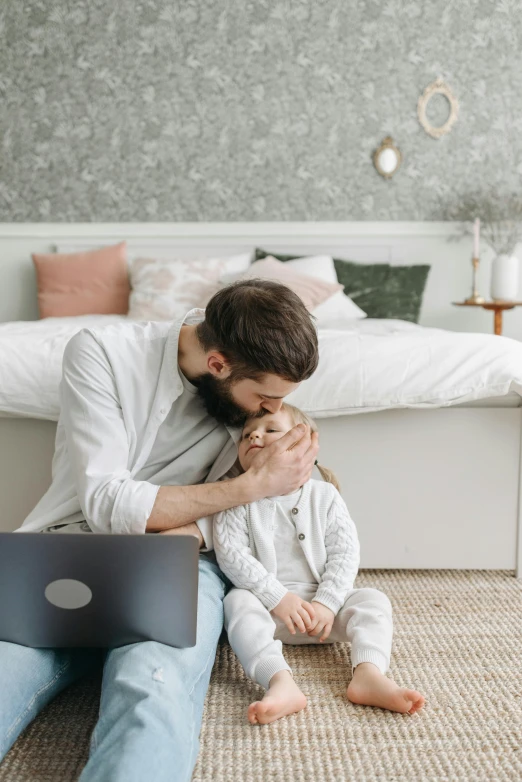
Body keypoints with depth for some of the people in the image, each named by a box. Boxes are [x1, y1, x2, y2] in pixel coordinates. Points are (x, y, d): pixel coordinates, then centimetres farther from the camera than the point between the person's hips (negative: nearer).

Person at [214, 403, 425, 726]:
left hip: (324, 605, 2)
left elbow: (345, 553, -4)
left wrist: (326, 604, -17)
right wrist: (278, 597, -22)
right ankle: (281, 683, -48)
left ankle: (369, 674, -39)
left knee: (373, 600, -16)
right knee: (238, 601, -30)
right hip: (267, 604, -2)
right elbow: (231, 553, -13)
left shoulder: (324, 495, 2)